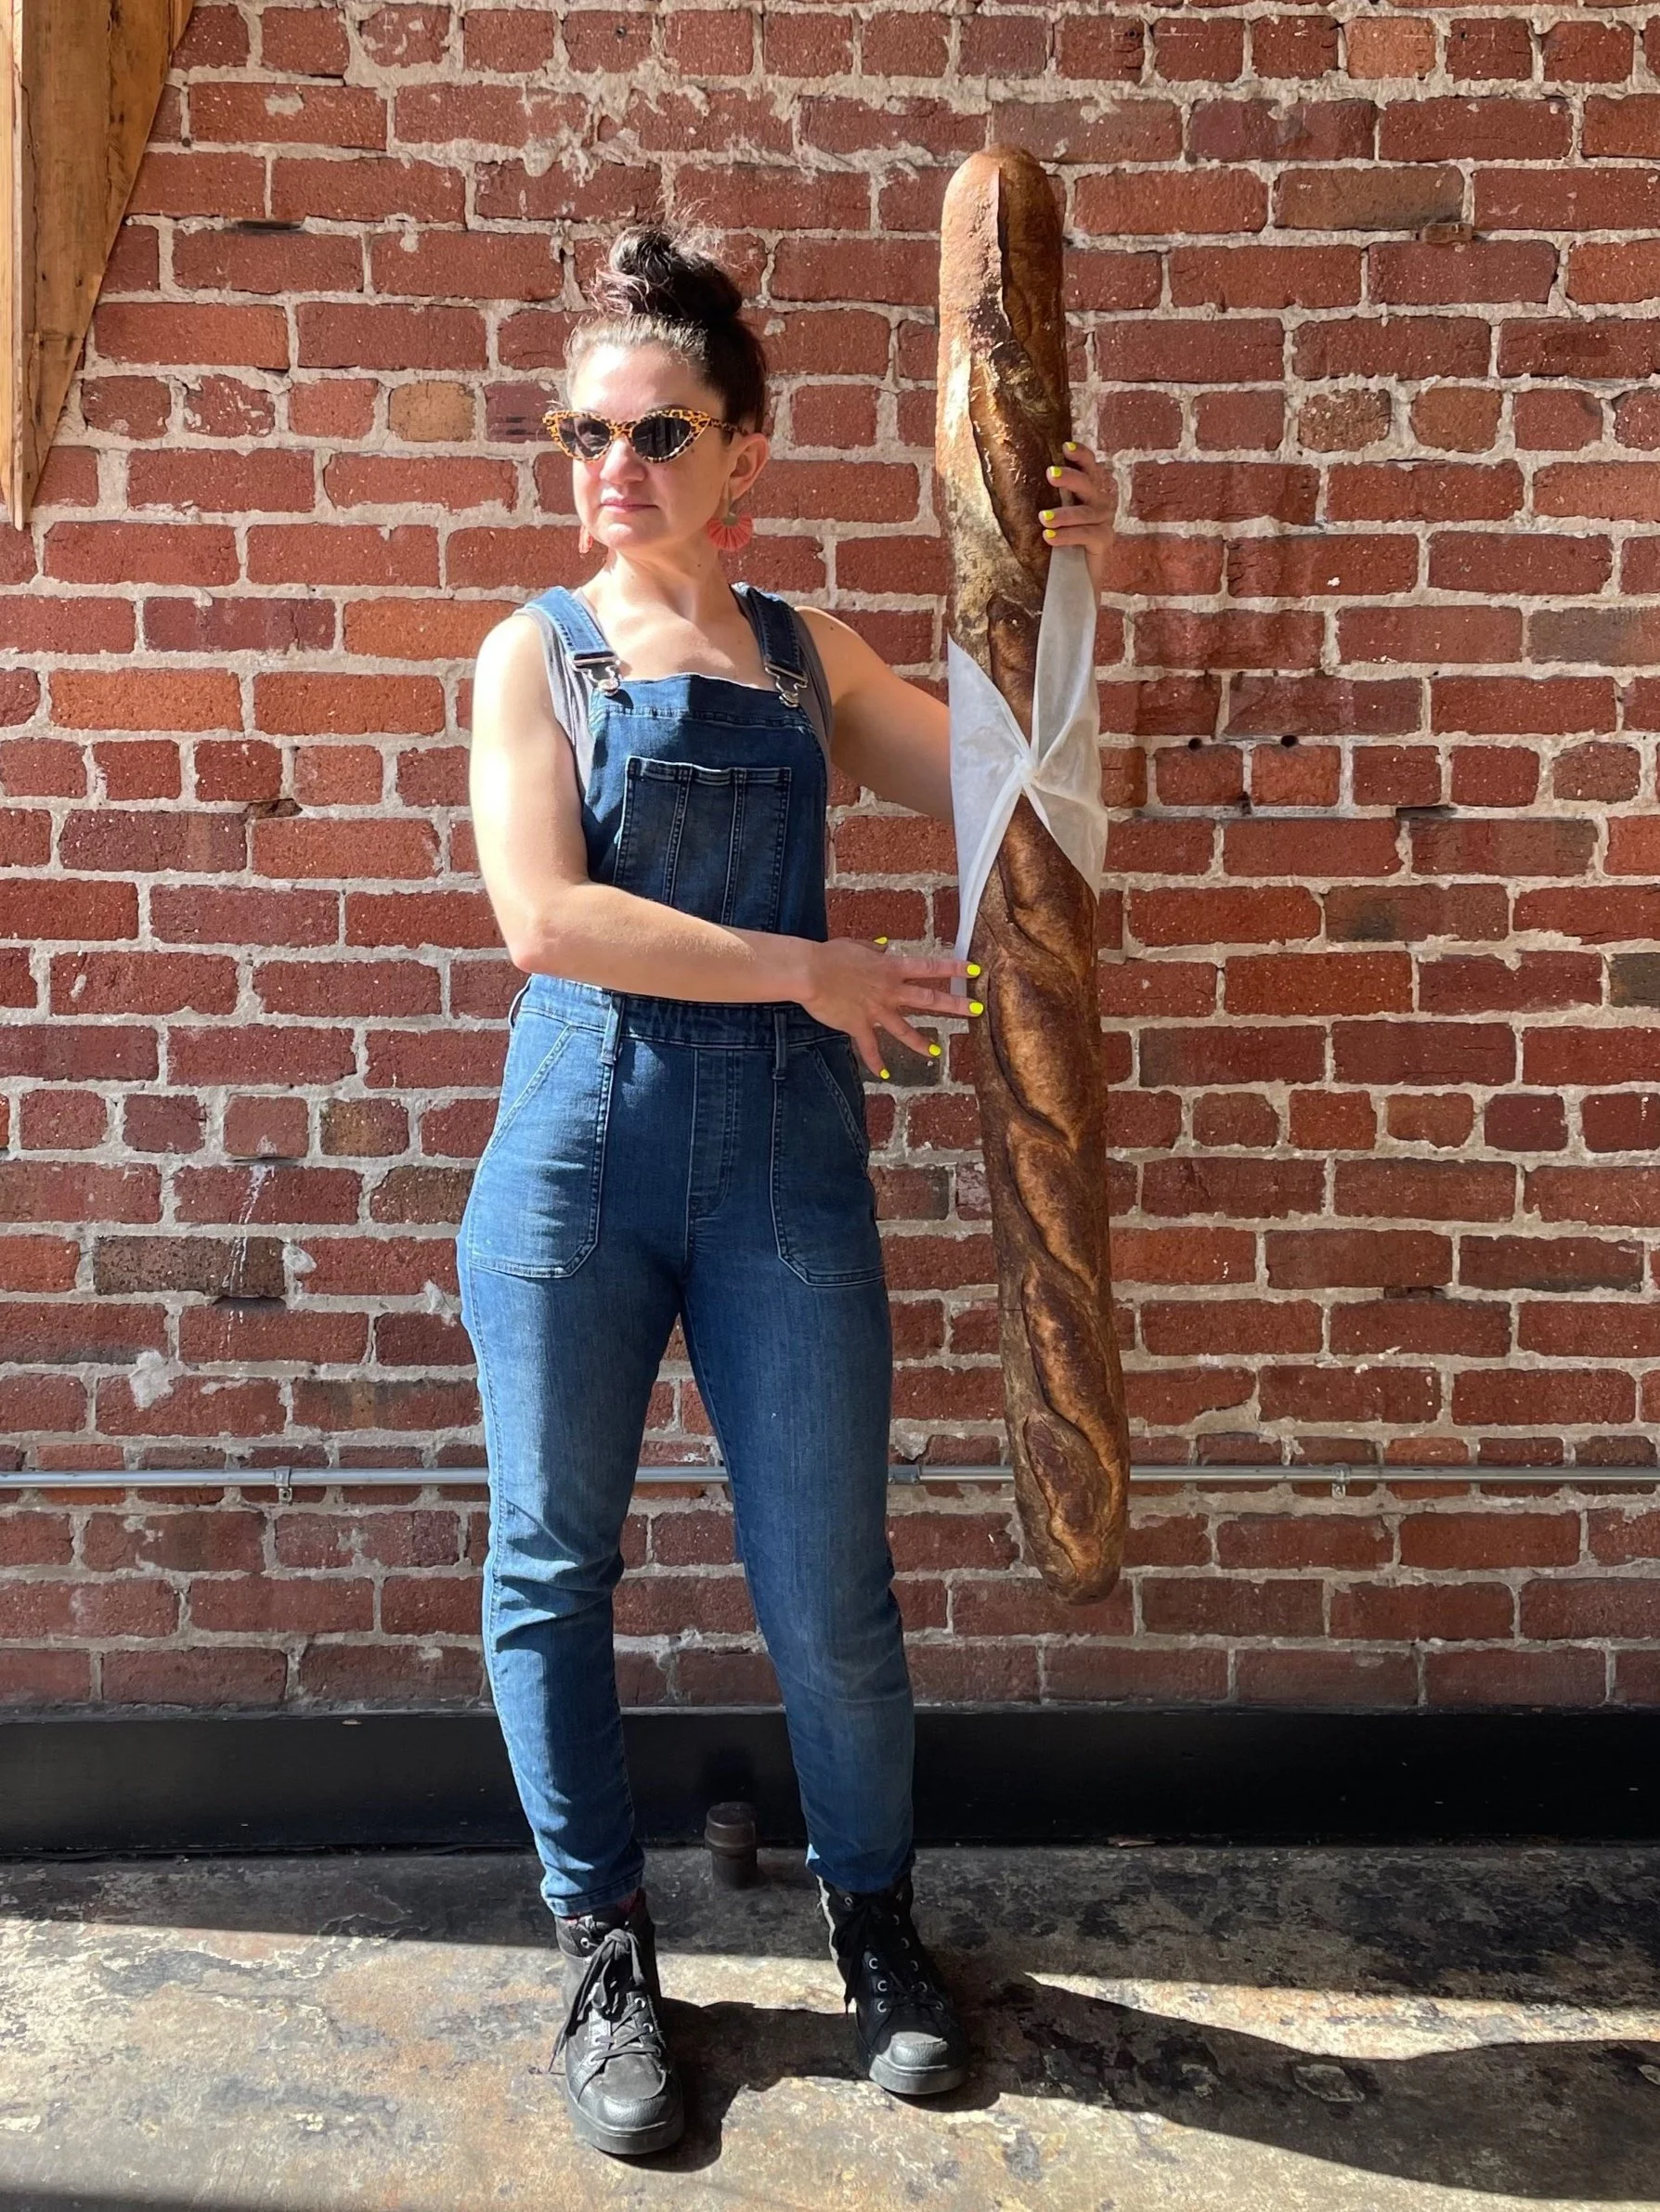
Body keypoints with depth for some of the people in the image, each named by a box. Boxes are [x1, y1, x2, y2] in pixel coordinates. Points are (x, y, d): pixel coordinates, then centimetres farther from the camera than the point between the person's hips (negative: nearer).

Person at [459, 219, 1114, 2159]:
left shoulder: (806, 654, 11)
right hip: (577, 1148, -1)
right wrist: (808, 968, -12)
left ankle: (873, 1917, 34)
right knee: (553, 1568, 9)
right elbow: (542, 914, -11)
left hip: (787, 1160, 1)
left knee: (828, 1591, 7)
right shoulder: (537, 653, 3)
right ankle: (605, 1956, 32)